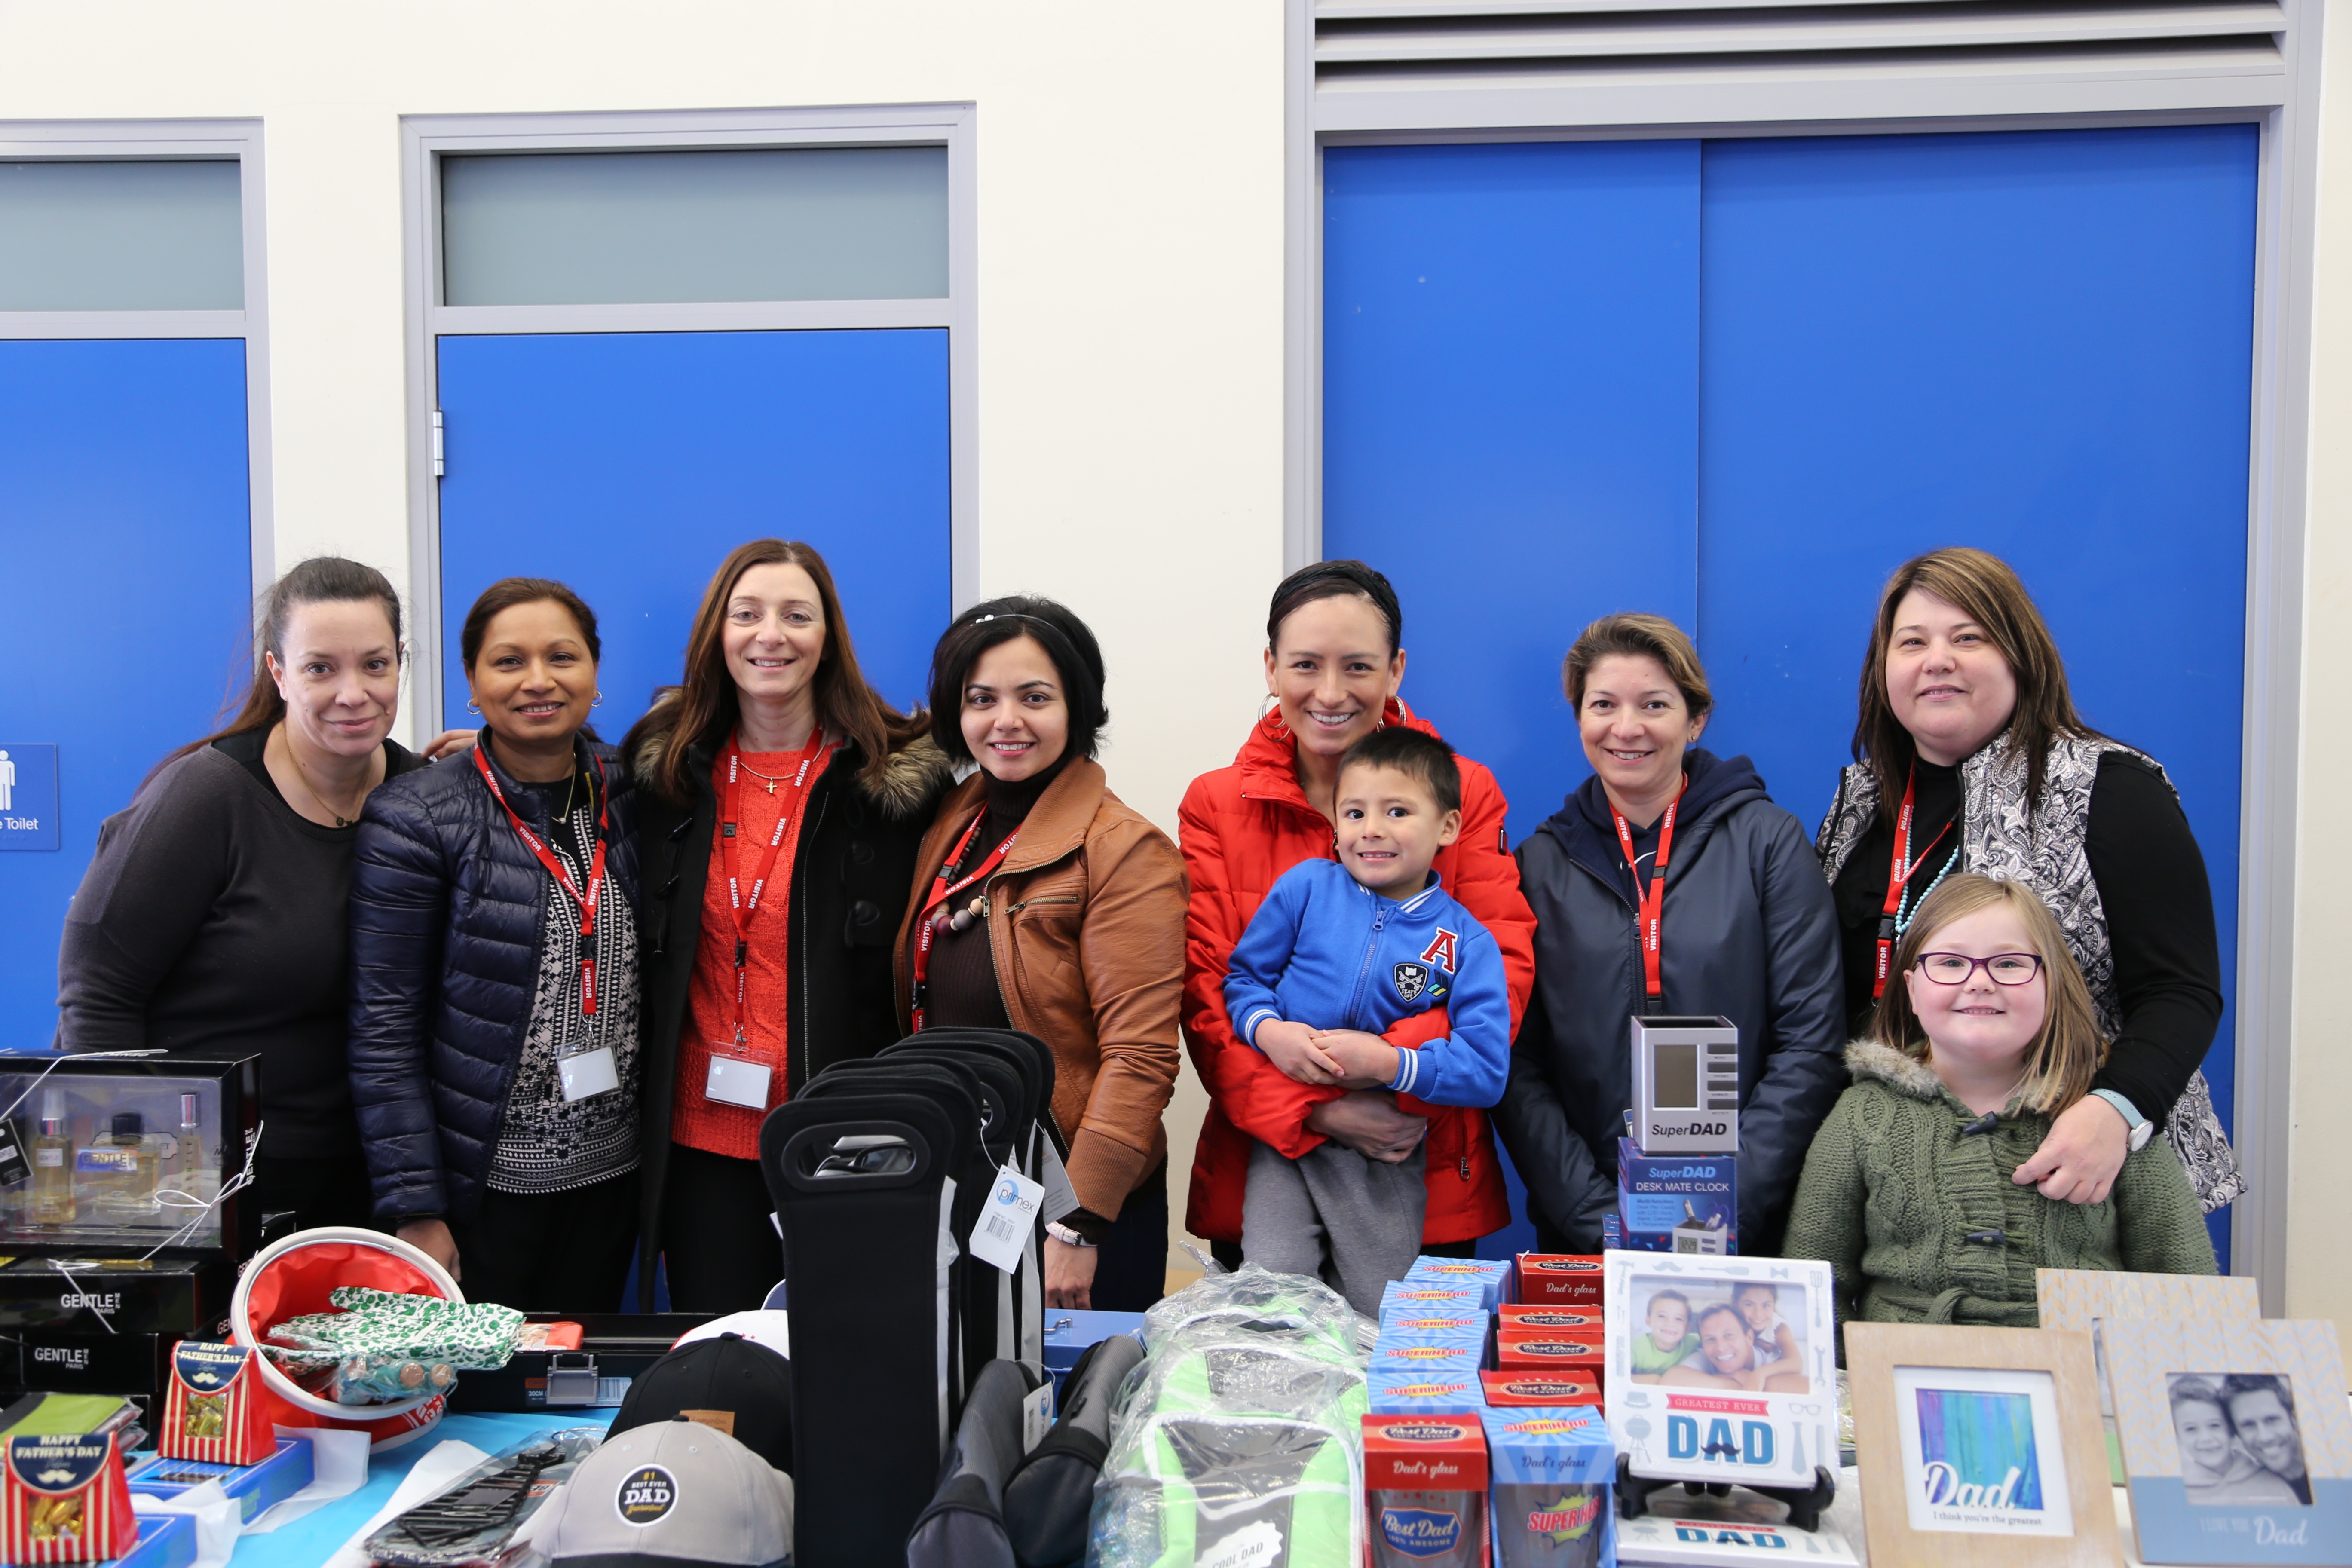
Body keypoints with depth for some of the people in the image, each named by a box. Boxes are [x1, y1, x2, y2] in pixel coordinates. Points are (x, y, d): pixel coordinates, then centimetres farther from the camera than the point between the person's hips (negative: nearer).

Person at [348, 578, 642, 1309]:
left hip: (612, 1176, 4)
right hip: (485, 1186, -4)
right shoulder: (415, 822, -9)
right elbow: (384, 1034, -10)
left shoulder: (627, 797, 5)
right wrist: (414, 1209, -14)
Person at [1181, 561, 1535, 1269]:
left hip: (1431, 1186, 0)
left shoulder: (1464, 794, 4)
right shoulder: (1215, 806, 5)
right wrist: (1318, 1112, -18)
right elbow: (1206, 992, -3)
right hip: (1259, 1173, 0)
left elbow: (1502, 969, -6)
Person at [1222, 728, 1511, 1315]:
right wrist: (1269, 1032, -14)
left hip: (1386, 1152, 0)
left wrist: (1387, 1063, -21)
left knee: (1380, 1322, 8)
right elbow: (1243, 975, 6)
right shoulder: (1305, 887, 0)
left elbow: (1486, 1070, -10)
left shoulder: (1466, 942, -4)